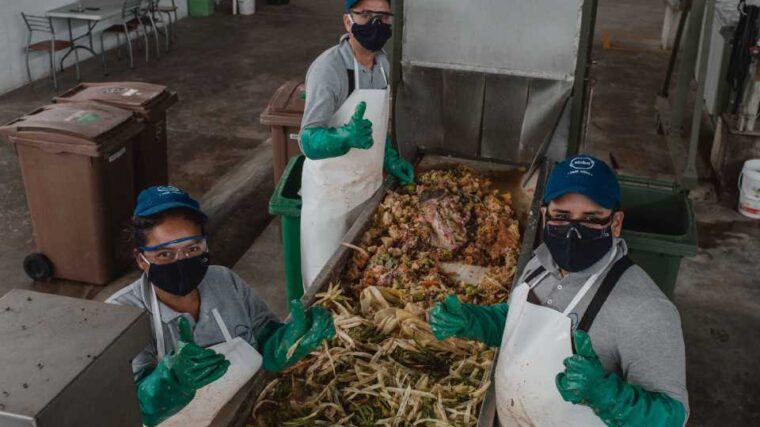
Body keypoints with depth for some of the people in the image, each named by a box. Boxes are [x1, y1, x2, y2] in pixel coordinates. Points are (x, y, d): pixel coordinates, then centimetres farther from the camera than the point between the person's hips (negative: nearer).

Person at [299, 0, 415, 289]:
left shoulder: (382, 63, 0)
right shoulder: (328, 68, -24)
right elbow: (309, 141, -30)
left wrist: (390, 159, 4)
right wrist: (347, 137, -48)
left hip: (369, 184, 7)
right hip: (331, 190, -7)